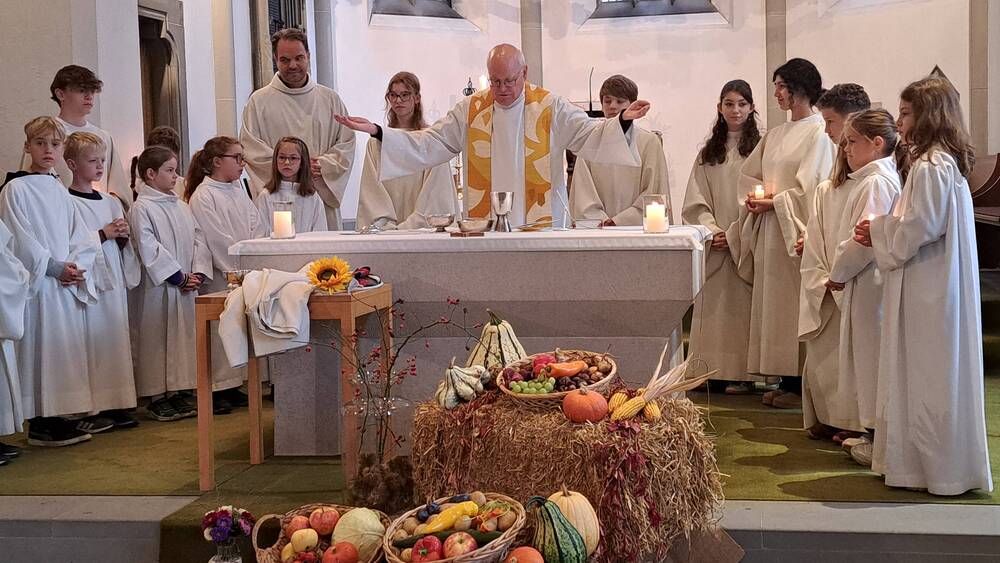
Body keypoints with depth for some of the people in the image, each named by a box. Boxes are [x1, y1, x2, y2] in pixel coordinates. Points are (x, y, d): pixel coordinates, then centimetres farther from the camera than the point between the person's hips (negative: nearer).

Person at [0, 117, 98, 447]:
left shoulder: (60, 191, 14)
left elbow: (82, 239, 10)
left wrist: (75, 266, -7)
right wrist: (54, 267, -15)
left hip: (68, 284, 6)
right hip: (36, 283, -6)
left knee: (66, 348, 7)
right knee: (38, 346, -4)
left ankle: (57, 417, 16)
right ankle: (38, 425, 2)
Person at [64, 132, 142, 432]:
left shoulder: (111, 202, 16)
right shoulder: (68, 203, -6)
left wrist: (123, 236, 1)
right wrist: (104, 234, -15)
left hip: (114, 278, 7)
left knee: (116, 339, 8)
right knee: (92, 340, -7)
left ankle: (114, 405, 15)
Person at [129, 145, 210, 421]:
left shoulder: (181, 206, 12)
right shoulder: (141, 209, -8)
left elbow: (199, 240, 10)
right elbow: (149, 249, -15)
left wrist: (198, 273, -5)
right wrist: (179, 277, -15)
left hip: (187, 286, 7)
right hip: (158, 286, -7)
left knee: (185, 336, 10)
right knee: (157, 339, 0)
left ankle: (181, 391, 19)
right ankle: (157, 397, 8)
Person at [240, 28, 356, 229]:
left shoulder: (330, 98, 13)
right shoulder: (259, 101, 6)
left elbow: (347, 142, 9)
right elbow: (250, 148, -1)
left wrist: (322, 165, -8)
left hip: (323, 194, 2)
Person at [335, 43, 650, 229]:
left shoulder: (550, 107, 2)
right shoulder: (471, 109, 7)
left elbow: (589, 135, 0)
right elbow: (428, 144, 6)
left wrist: (622, 120, -20)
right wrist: (377, 132, -3)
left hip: (541, 222, -1)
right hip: (484, 226, 1)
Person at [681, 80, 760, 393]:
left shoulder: (760, 148, 0)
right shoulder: (708, 152, 14)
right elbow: (696, 200, 9)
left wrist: (733, 235, -11)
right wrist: (712, 231, -6)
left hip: (746, 242, -4)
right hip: (714, 242, 4)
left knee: (743, 305, -3)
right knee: (713, 305, 3)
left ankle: (743, 373, 1)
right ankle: (713, 369, 9)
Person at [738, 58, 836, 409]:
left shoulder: (819, 133, -7)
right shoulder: (775, 134, 16)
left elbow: (810, 188, -14)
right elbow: (749, 173, 19)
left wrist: (773, 203, -10)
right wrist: (756, 196, 0)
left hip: (796, 230, -8)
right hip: (769, 229, 8)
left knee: (794, 303, -5)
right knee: (771, 300, 7)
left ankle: (800, 384, 1)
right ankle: (784, 379, 14)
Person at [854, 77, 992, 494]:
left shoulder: (930, 168, -17)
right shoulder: (948, 163, 15)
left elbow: (918, 229, -20)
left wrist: (877, 230, -4)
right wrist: (880, 232, 8)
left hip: (928, 290, -10)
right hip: (937, 284, 10)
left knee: (928, 374, -2)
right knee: (935, 376, 13)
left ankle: (936, 466, 7)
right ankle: (924, 459, 22)